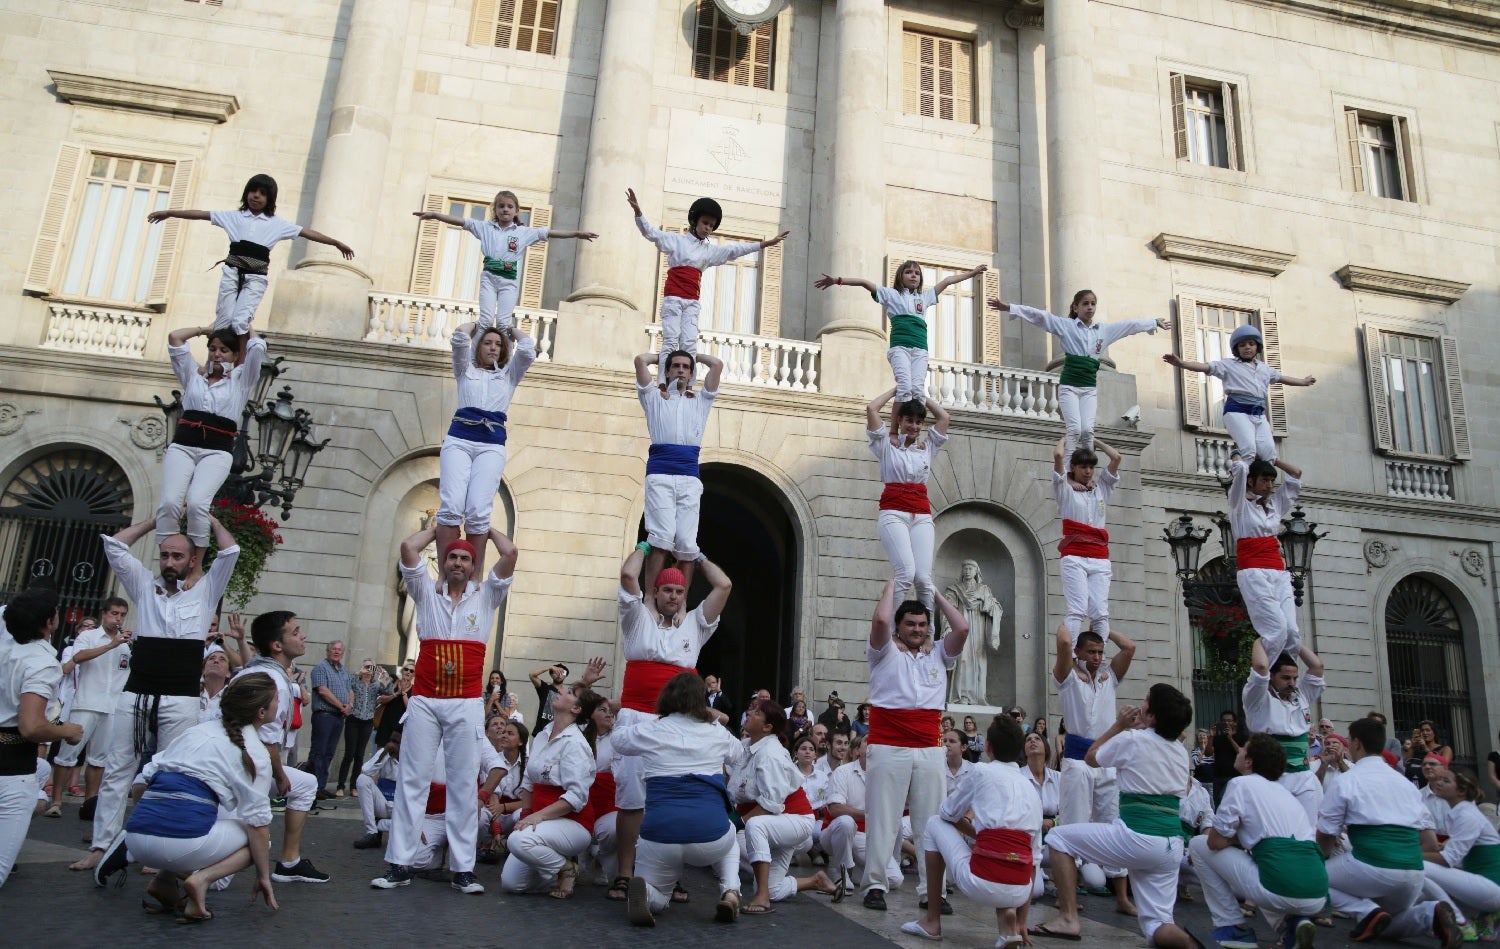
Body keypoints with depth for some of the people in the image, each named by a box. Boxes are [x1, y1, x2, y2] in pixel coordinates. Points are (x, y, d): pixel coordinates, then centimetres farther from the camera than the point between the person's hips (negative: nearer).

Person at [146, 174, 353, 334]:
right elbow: (201, 214, 13)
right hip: (232, 272, 1)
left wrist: (337, 243, 5)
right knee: (223, 321, -4)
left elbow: (307, 232, 7)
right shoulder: (234, 216, 12)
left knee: (240, 322, -16)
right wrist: (169, 213, 12)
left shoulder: (277, 223, 9)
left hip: (255, 278, -1)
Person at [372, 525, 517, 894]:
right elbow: (408, 547, 1)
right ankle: (400, 864, 7)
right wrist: (436, 529, 16)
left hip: (467, 704, -1)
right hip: (424, 701, 1)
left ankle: (463, 868, 2)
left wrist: (487, 529, 16)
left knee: (464, 784, 0)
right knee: (413, 780, 2)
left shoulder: (486, 596, 10)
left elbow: (509, 553, 0)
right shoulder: (426, 593, 11)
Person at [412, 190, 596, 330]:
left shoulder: (524, 232, 7)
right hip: (489, 277, 0)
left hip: (509, 280, 0)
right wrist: (434, 215, -4)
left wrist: (577, 233, -4)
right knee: (486, 319, -7)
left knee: (503, 321, -3)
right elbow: (461, 221, 4)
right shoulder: (486, 227, 9)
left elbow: (549, 233, 2)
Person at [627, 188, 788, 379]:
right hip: (673, 298, -5)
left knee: (690, 344, -2)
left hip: (692, 302, 5)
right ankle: (663, 385, -12)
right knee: (671, 341, -11)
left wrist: (765, 243, 19)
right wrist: (637, 211, -24)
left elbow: (735, 249, 20)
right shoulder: (677, 241, 2)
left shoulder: (710, 250, 17)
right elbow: (651, 233, -7)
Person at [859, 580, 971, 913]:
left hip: (930, 749, 3)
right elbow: (880, 620, -12)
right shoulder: (885, 652, 5)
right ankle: (875, 885, 9)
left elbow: (962, 628, 2)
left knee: (930, 821, 5)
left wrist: (936, 594, 10)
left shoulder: (939, 655, 15)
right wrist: (891, 586, 2)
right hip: (889, 747, -3)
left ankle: (932, 890, 11)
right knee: (884, 819, 1)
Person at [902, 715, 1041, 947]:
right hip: (1020, 891, 5)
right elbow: (1034, 859, 18)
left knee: (936, 823, 18)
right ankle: (1007, 914, 8)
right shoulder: (1032, 791, 17)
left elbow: (947, 813, 15)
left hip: (982, 884, -5)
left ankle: (932, 921, 21)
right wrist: (1022, 920, 24)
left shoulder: (983, 772, 3)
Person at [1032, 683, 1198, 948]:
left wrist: (1120, 725, 15)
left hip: (1136, 838, -7)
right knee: (1155, 927, 14)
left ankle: (1068, 918, 1)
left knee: (1059, 837, 9)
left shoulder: (1131, 739, -7)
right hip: (1172, 847, 7)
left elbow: (1091, 758, 10)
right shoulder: (1181, 750, 12)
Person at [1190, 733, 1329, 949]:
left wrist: (1237, 838, 20)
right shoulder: (1285, 790, 22)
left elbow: (1215, 841, 1)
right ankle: (1292, 922, 11)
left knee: (1198, 845, 11)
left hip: (1280, 890, -7)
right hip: (1317, 898, 7)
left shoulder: (1242, 784, 1)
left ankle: (1233, 928, 11)